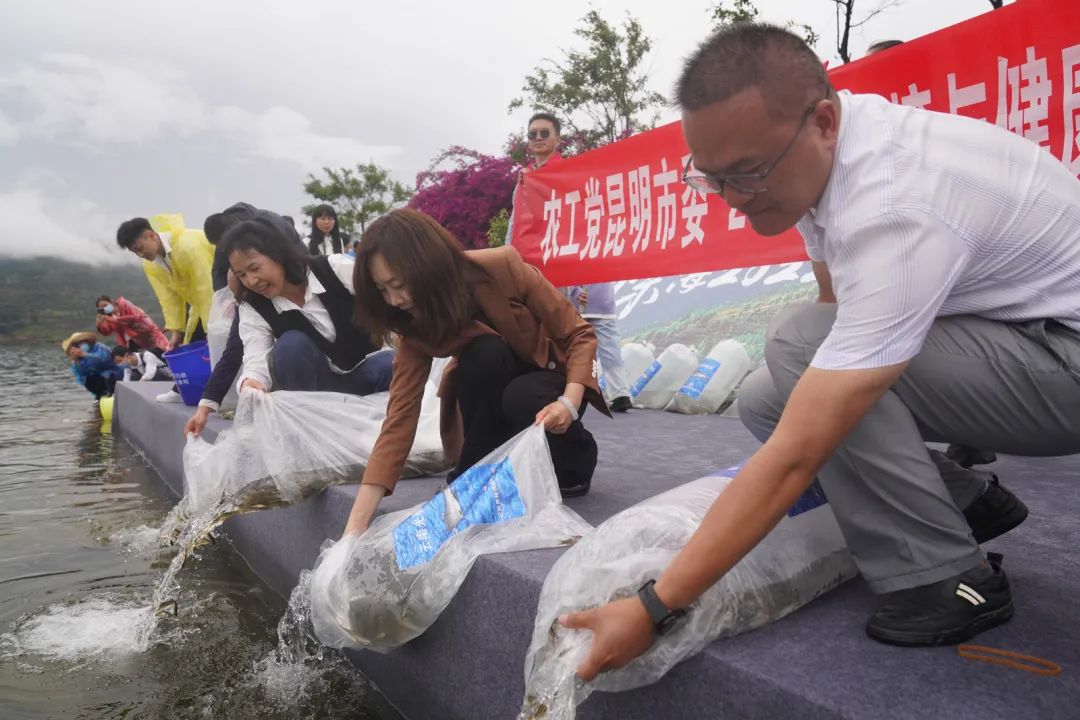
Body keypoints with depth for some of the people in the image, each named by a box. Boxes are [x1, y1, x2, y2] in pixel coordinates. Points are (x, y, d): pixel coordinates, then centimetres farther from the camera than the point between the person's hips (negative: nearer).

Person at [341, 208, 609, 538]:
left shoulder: (502, 267, -28)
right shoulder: (415, 325, -19)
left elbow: (580, 334, -20)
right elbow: (400, 417, -23)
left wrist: (569, 402, -38)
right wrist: (357, 524, -31)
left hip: (553, 376, -2)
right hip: (487, 395, 2)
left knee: (522, 399, -36)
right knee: (485, 353, -32)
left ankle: (576, 460, -4)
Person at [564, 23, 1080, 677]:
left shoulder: (895, 214, -35)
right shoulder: (810, 149, -8)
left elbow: (797, 459, -38)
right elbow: (843, 316, 10)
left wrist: (653, 610, -34)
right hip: (986, 335, 8)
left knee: (798, 345, -28)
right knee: (765, 400, -1)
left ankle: (946, 579, -13)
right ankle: (968, 505, 8)